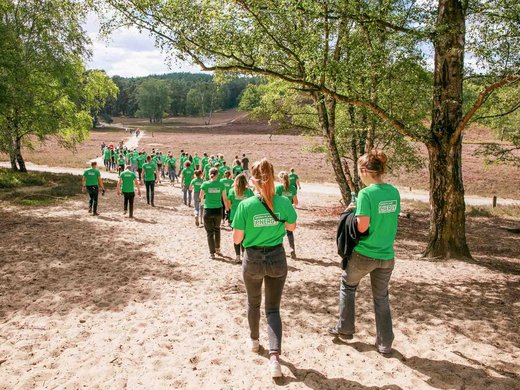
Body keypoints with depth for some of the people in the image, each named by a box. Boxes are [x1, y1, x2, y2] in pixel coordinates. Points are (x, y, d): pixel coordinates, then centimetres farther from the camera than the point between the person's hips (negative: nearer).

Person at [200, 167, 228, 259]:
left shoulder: (205, 184, -7)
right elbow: (224, 198, 1)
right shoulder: (221, 184, -5)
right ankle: (217, 249, 32)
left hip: (208, 210, -2)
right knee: (217, 229, 24)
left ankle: (212, 253, 10)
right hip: (218, 210, 2)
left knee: (210, 232, 8)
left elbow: (201, 197, 3)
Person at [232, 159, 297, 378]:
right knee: (273, 308, 11)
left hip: (253, 259, -1)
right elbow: (292, 227, 7)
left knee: (253, 302, 25)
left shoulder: (246, 205, -17)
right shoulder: (283, 202, -11)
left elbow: (237, 239, -10)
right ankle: (274, 355, -4)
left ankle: (254, 340, 45)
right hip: (277, 258, 1)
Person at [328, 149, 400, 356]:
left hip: (364, 254, -5)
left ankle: (345, 329, 32)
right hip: (386, 255, 5)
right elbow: (391, 220, 10)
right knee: (381, 298, 18)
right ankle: (385, 343, 24)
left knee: (348, 285, 22)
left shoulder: (366, 193, -19)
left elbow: (362, 227, -21)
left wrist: (353, 211, -2)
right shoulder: (394, 192, 1)